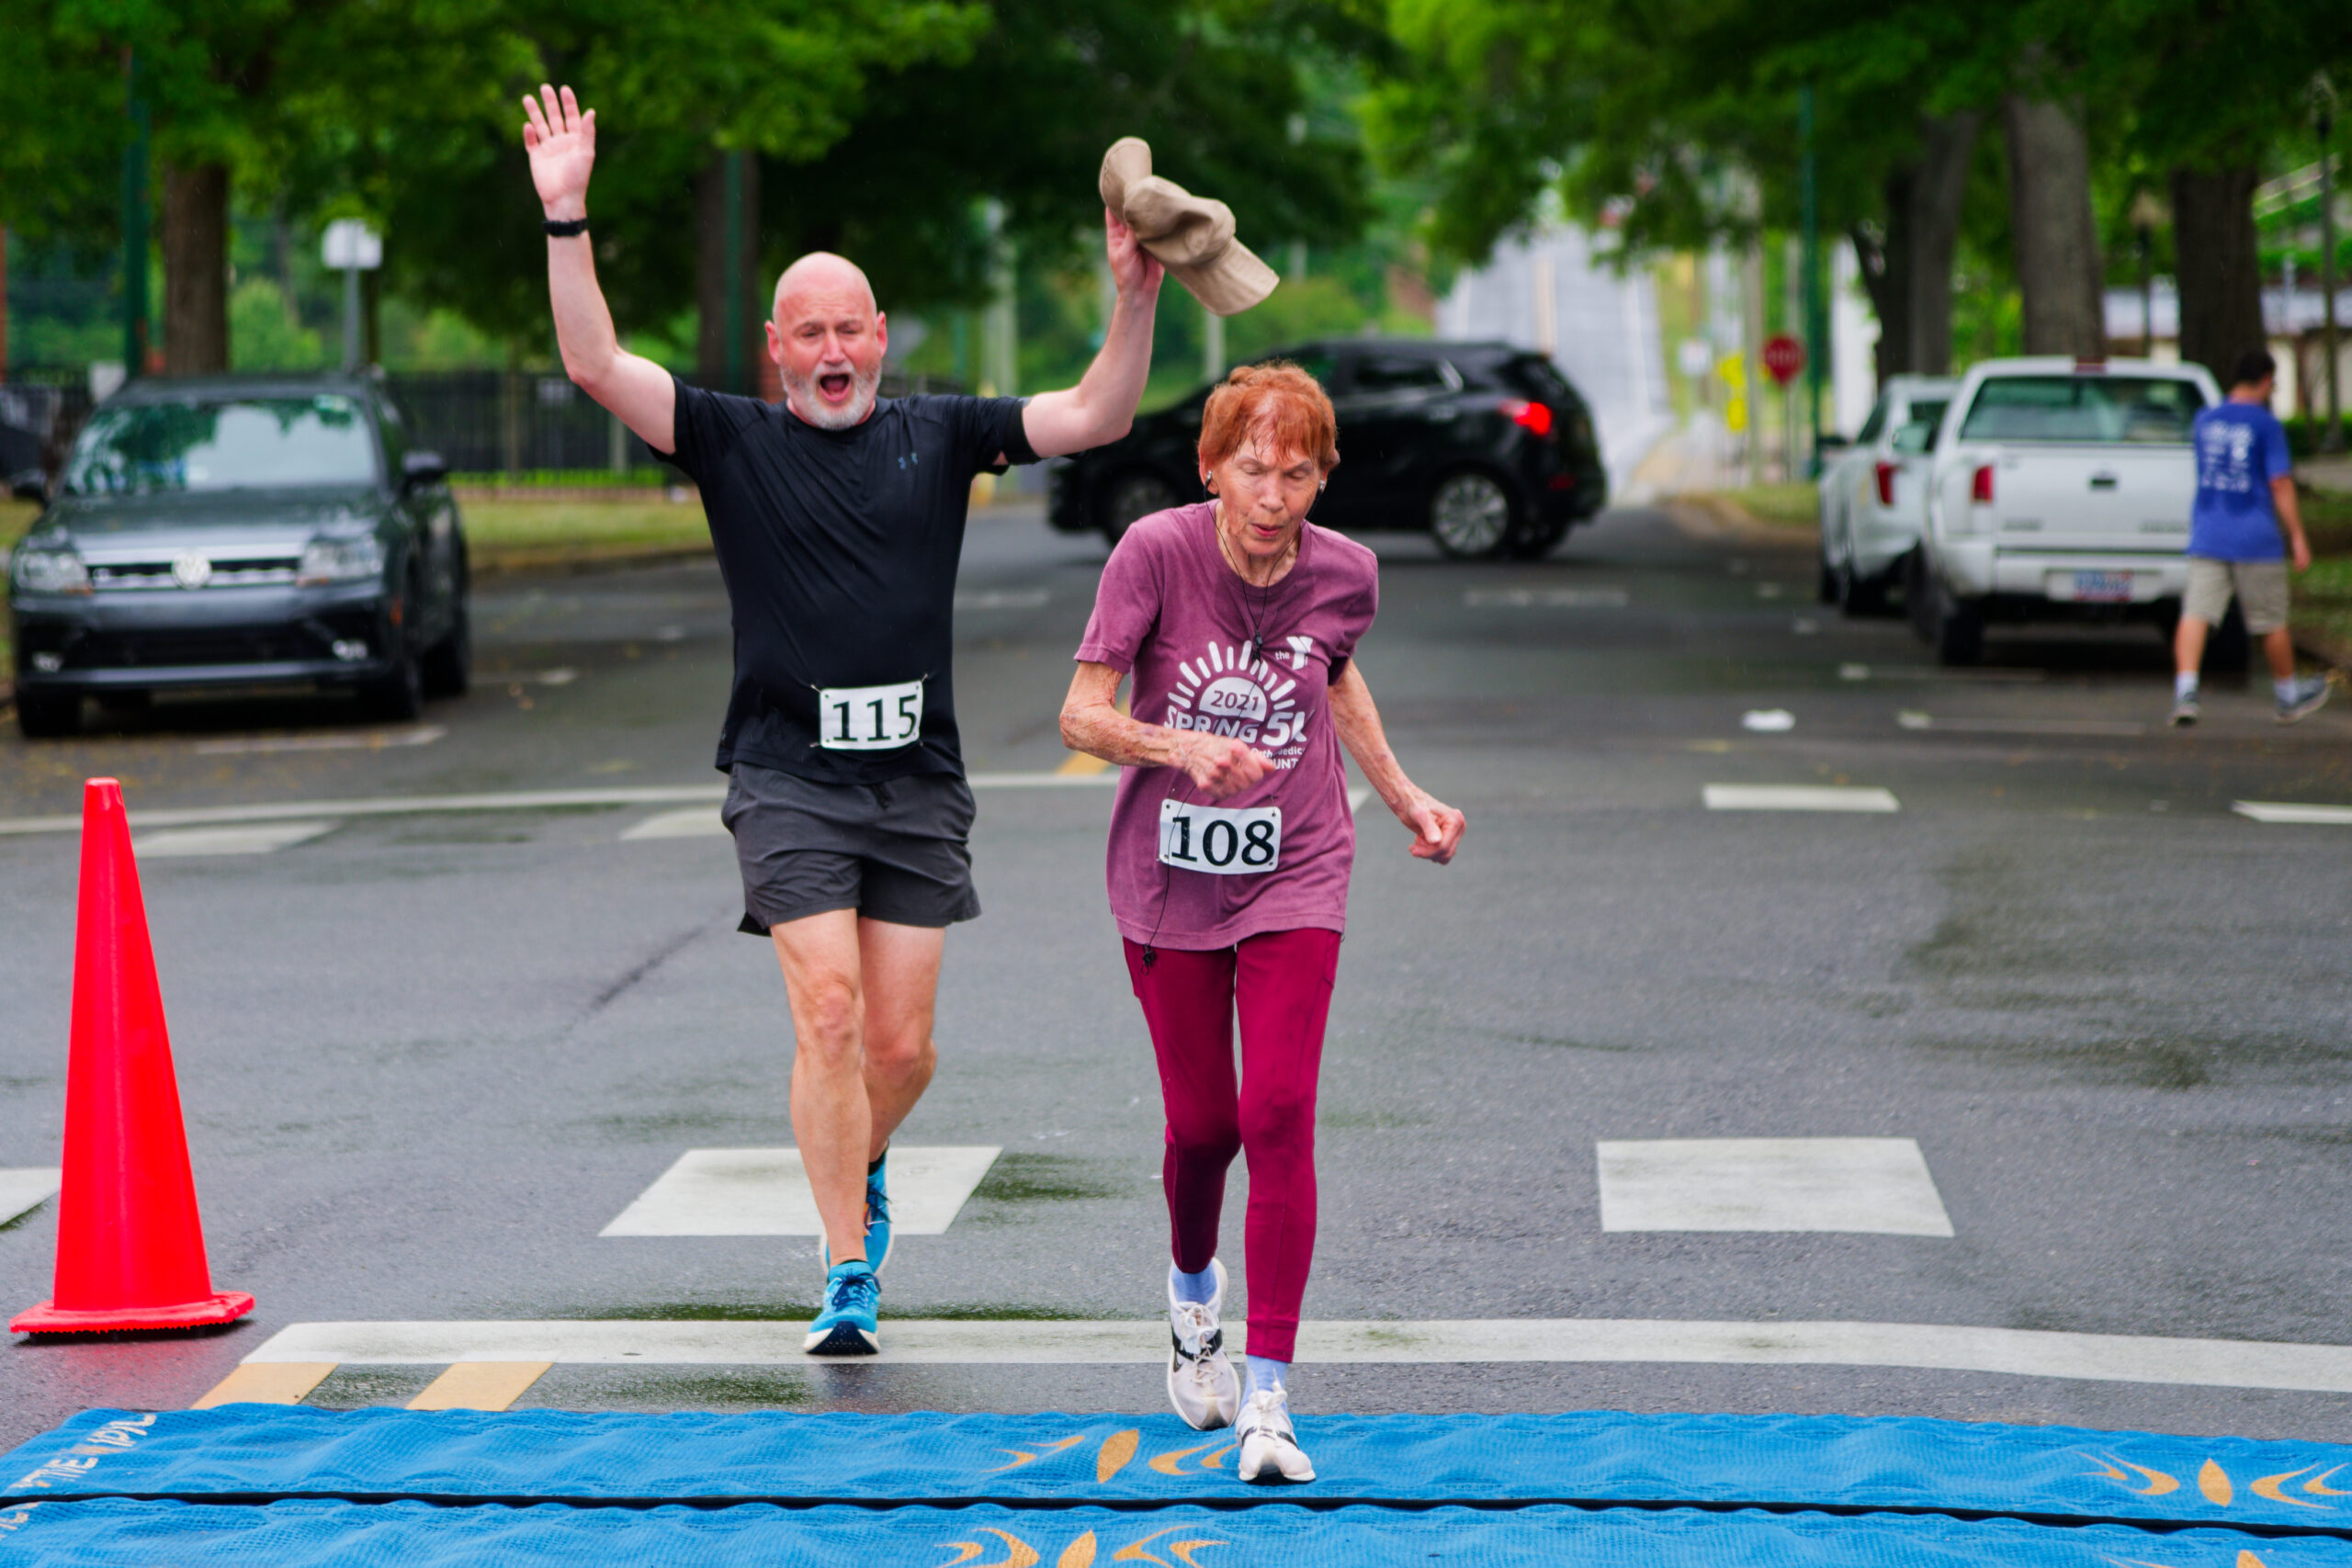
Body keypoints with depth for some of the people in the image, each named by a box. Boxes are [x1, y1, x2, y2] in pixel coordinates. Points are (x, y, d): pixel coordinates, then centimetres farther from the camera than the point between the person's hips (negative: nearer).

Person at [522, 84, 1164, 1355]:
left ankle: (857, 1167, 36)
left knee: (901, 1044, 2)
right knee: (828, 1011, -13)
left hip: (916, 776, 2)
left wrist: (1136, 299, -11)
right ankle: (848, 1275, -5)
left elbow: (1095, 418, 3)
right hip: (789, 772, -2)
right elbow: (595, 366, -7)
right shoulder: (735, 442, 3)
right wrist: (566, 218, -16)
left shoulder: (939, 436, 8)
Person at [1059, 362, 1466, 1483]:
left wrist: (1402, 793, 15)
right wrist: (1183, 747, -32)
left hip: (1295, 875, 0)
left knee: (1279, 1115, -14)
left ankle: (1268, 1394, -11)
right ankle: (1192, 1287, 43)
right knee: (1202, 1125, 7)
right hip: (1169, 878, 0)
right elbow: (1081, 717, -16)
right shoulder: (1156, 553, -16)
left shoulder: (1343, 573, -7)